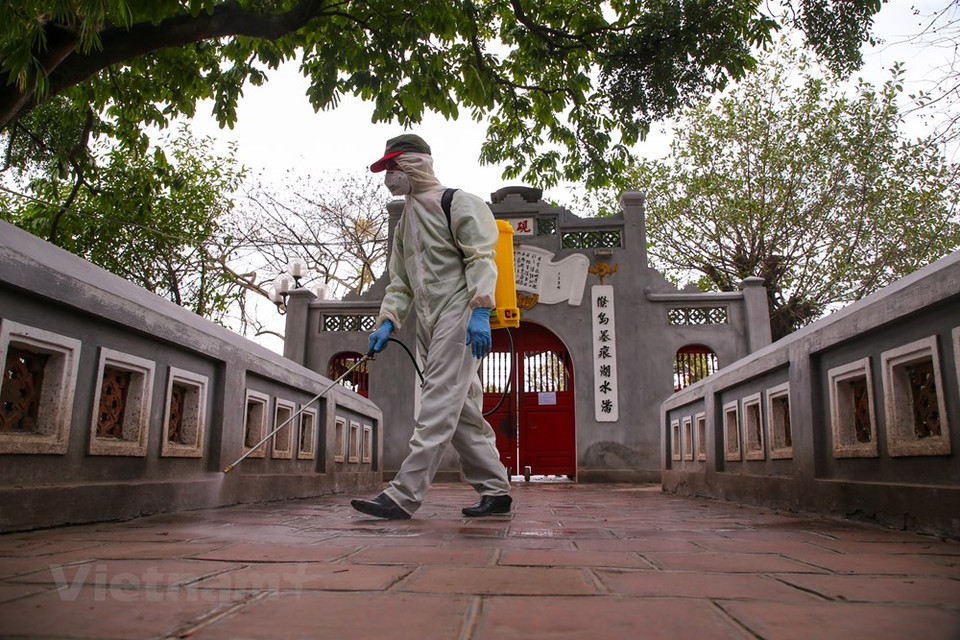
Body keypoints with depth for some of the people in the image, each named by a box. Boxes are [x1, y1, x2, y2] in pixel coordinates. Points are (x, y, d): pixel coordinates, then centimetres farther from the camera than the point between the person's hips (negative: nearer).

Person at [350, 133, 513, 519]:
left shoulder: (457, 203, 0)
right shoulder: (404, 224, 25)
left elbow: (481, 259, -11)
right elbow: (400, 282, 21)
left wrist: (479, 311, -23)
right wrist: (387, 322, 5)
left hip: (458, 317, -8)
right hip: (428, 326, 9)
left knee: (438, 407, -13)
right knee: (463, 412, 7)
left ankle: (404, 495, -15)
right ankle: (495, 490, 15)